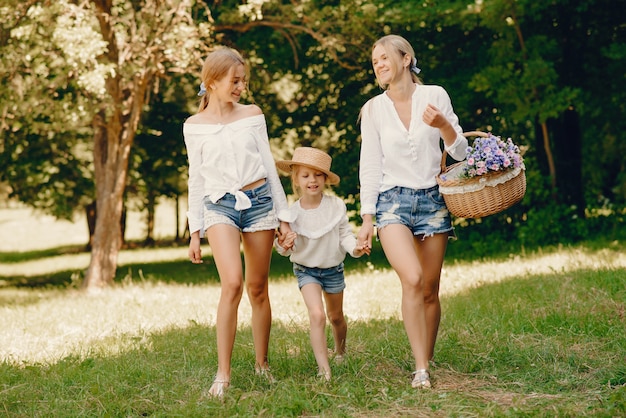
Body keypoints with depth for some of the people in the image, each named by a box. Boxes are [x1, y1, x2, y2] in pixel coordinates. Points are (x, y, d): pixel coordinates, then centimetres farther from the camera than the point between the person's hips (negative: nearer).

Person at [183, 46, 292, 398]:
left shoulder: (253, 115, 8)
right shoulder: (194, 126, 5)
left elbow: (269, 165, 11)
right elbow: (196, 179, 9)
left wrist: (283, 215, 10)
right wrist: (195, 231, 7)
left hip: (259, 200, 2)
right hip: (220, 205, -2)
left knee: (258, 288, 6)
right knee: (232, 284, -20)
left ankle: (262, 365, 20)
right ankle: (223, 373, -17)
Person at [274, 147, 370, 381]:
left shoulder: (336, 206, -13)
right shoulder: (292, 212, -17)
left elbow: (345, 234, -9)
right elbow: (290, 247, -13)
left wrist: (355, 248, -29)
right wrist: (284, 246, -36)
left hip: (333, 269, 2)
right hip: (306, 270, -2)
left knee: (336, 316, 20)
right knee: (316, 314, -23)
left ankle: (340, 351, 50)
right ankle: (323, 368, -20)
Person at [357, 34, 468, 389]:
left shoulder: (435, 96, 4)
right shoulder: (374, 109, 5)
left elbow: (461, 152, 6)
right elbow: (370, 166, 6)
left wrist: (443, 126, -13)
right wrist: (367, 218, 2)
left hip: (432, 199, 1)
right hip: (393, 200, -1)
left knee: (430, 290, 3)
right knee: (412, 279, -21)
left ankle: (427, 362, 18)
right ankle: (421, 369, -18)